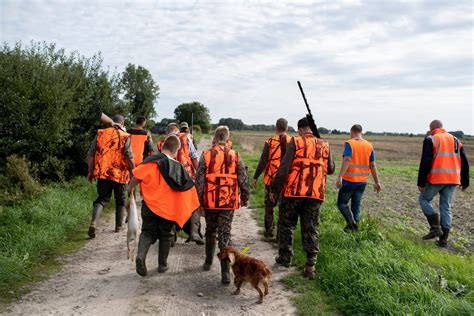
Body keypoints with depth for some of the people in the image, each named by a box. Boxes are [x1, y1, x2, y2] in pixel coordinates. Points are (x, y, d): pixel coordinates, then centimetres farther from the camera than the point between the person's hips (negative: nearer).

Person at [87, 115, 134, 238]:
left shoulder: (100, 134, 5)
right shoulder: (125, 137, -5)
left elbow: (90, 155, 6)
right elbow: (129, 158, -10)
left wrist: (90, 171, 14)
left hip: (102, 173, 2)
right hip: (119, 174, -2)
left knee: (102, 199, 11)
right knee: (120, 200, 16)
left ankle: (93, 223, -11)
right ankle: (118, 226, 24)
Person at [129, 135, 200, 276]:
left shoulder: (151, 161, -9)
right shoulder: (178, 167, -1)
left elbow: (137, 176, -16)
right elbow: (189, 187, 4)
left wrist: (130, 189, 2)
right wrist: (197, 206, 16)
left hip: (150, 205, -1)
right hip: (168, 208, 1)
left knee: (147, 232, 13)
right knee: (166, 235, 18)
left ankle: (140, 255, -12)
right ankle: (162, 265, 24)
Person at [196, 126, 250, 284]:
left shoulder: (206, 155, -5)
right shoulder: (235, 156, -3)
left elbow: (199, 180, -4)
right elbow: (243, 180, 1)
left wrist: (198, 200, 5)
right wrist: (245, 198, 15)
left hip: (210, 201, 1)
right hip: (229, 201, 0)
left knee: (210, 232, 20)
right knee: (225, 235, 2)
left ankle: (208, 262, 36)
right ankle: (225, 272, -3)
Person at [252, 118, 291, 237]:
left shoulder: (270, 142, -8)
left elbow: (263, 162, -9)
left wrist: (255, 178, -2)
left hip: (271, 179, -2)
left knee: (269, 205, 12)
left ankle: (269, 230, 18)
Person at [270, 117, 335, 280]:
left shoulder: (295, 142, -5)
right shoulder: (324, 145, 7)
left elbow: (284, 167, -12)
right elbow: (330, 169, 12)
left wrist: (274, 189, -5)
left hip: (294, 191, -3)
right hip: (316, 193, 3)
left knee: (286, 225, 14)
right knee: (311, 229, 10)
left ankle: (285, 258, 24)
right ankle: (310, 265, 7)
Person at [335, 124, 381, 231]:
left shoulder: (349, 143, -8)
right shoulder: (369, 146, 6)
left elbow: (347, 161, -22)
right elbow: (373, 165, 6)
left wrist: (340, 177, -28)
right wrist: (377, 182, 11)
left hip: (349, 180, -5)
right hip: (363, 182, 5)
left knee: (342, 203, 6)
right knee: (356, 205, 14)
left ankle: (351, 222, -13)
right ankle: (355, 226, 12)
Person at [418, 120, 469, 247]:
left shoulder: (430, 140, -4)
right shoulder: (455, 140, 14)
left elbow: (425, 162, -12)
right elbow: (464, 162, 15)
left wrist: (421, 182, -10)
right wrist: (465, 181, 21)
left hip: (436, 179, -5)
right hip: (452, 180, 5)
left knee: (424, 199, 13)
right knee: (446, 207, 11)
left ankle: (435, 227, -1)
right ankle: (443, 239, 13)